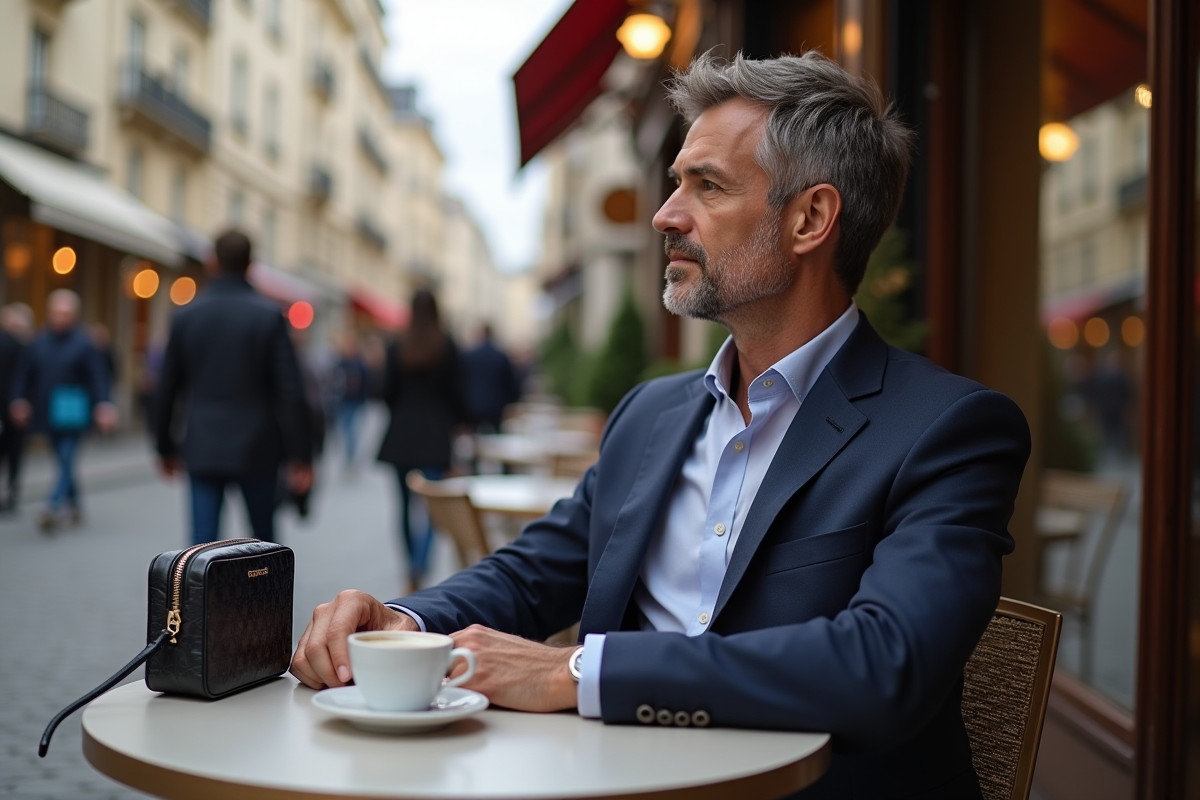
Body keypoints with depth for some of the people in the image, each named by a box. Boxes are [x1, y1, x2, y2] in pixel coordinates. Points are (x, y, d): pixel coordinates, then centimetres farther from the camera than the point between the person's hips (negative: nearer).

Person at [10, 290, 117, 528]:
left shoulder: (83, 344, -4)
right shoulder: (38, 344, 7)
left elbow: (98, 377, -9)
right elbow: (23, 375, 10)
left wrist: (103, 406, -19)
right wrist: (19, 401, 1)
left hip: (72, 413, -4)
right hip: (47, 413, 4)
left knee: (66, 458, -12)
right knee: (63, 460, 13)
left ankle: (55, 505, -20)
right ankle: (73, 504, 25)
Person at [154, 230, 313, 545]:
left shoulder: (186, 315, 1)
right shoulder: (269, 315, -6)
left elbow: (167, 389, 6)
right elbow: (290, 391, -10)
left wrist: (165, 446, 18)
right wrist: (300, 456, -6)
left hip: (203, 450, 1)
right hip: (256, 449, -1)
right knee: (263, 540, 15)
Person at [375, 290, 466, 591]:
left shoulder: (397, 348, 0)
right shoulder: (447, 346, -5)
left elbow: (388, 392, 2)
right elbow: (455, 391, -2)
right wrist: (457, 421, 15)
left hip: (401, 433, 2)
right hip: (435, 432, -2)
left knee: (406, 502, 13)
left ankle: (412, 564, 23)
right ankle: (419, 564, -21)